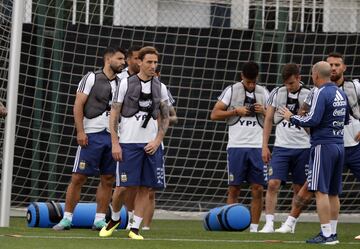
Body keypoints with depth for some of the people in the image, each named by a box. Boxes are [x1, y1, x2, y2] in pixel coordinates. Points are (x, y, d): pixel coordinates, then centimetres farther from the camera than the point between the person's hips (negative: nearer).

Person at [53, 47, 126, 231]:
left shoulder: (121, 83, 15)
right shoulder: (92, 78, -2)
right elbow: (78, 105, -6)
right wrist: (80, 131, -13)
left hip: (113, 136, 6)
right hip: (92, 135, -5)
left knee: (108, 179, 5)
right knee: (78, 177, -5)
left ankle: (99, 220, 12)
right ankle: (67, 218, 1)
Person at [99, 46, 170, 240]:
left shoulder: (160, 88, 9)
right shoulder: (126, 84, -1)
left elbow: (165, 118, 14)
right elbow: (114, 114, -1)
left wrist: (157, 141, 0)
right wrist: (115, 143, -7)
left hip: (151, 144, 3)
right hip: (128, 143, -3)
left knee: (145, 187, 0)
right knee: (124, 186, -5)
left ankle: (135, 228, 7)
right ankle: (115, 219, 20)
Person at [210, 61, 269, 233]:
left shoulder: (263, 93, 10)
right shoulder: (231, 90, 2)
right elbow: (214, 114, -1)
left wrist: (263, 111, -4)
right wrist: (236, 111, -10)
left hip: (257, 146, 2)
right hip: (236, 146, -2)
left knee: (258, 189, -2)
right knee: (233, 188, 1)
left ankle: (254, 228, 4)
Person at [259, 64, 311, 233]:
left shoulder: (309, 96, 0)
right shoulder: (277, 93, 3)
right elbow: (268, 120, 8)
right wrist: (265, 146, 4)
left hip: (302, 147, 0)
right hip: (281, 147, 0)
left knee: (298, 188, 4)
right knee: (273, 184, -12)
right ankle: (269, 223, -11)